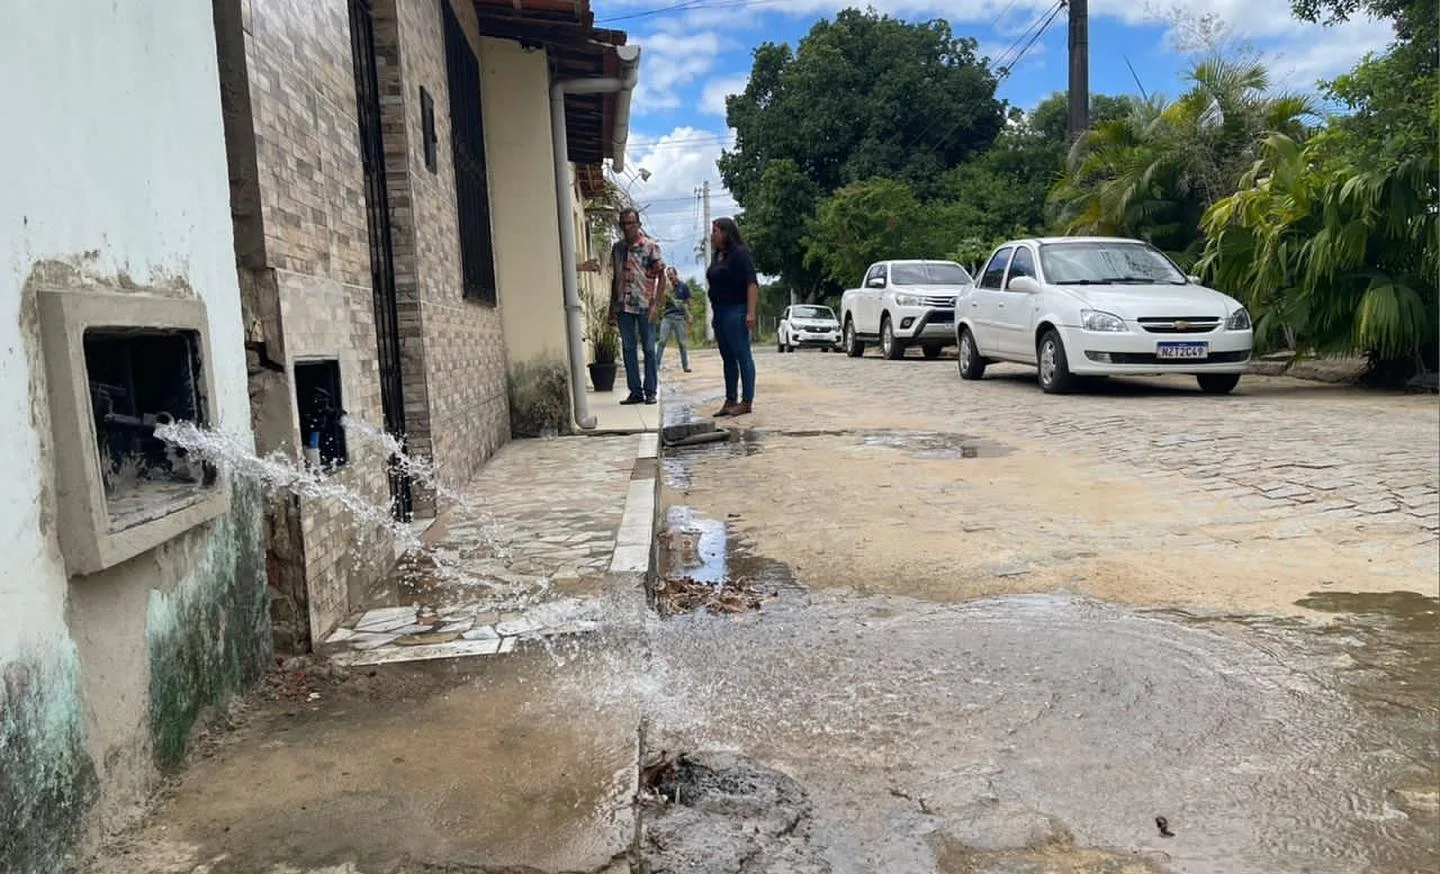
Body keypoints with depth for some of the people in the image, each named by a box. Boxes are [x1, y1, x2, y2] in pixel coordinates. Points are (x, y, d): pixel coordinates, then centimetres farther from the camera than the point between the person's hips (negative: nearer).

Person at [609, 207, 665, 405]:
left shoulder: (650, 246, -3)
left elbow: (661, 276, -4)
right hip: (623, 307, 4)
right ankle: (635, 391, 11)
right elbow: (615, 278, 15)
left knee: (648, 349, 1)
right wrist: (612, 307, 11)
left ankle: (650, 392, 8)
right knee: (628, 349, 5)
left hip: (644, 306, -4)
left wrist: (656, 304, -12)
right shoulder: (617, 247, 10)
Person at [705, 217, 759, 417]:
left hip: (735, 312, -9)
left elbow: (752, 284, -16)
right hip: (720, 313, 9)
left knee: (742, 355, -6)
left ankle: (746, 401, -3)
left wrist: (751, 312, -23)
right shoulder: (717, 257, 16)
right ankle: (730, 401, 15)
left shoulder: (740, 254, -9)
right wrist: (714, 314, 17)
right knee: (727, 357, 11)